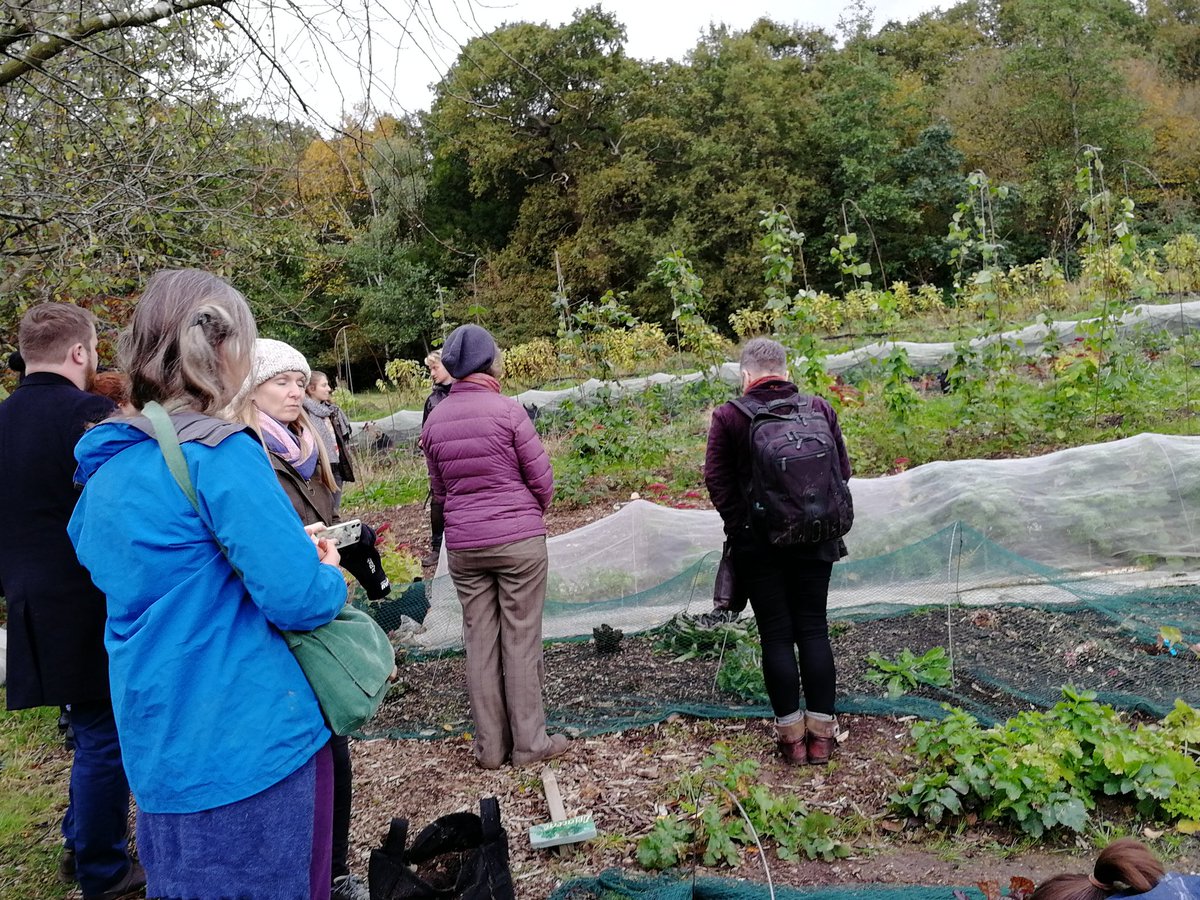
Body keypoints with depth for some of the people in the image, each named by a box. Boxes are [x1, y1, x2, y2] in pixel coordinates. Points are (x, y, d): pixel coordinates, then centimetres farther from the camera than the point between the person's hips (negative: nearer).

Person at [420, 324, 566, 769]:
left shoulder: (434, 420, 2)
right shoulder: (507, 409, -11)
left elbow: (439, 490, 10)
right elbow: (542, 479, -6)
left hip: (462, 545, 4)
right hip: (520, 540, -4)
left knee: (480, 641, 11)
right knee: (521, 640, 5)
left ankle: (490, 745, 20)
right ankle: (529, 741, 14)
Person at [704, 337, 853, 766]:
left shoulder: (728, 416, -8)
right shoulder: (820, 408, 0)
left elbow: (716, 479, -7)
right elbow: (842, 470, 5)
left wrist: (738, 525, 4)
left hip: (757, 541, -2)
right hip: (814, 538, 2)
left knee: (776, 634, 6)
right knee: (813, 628, 10)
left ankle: (792, 736, 14)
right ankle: (821, 734, 16)